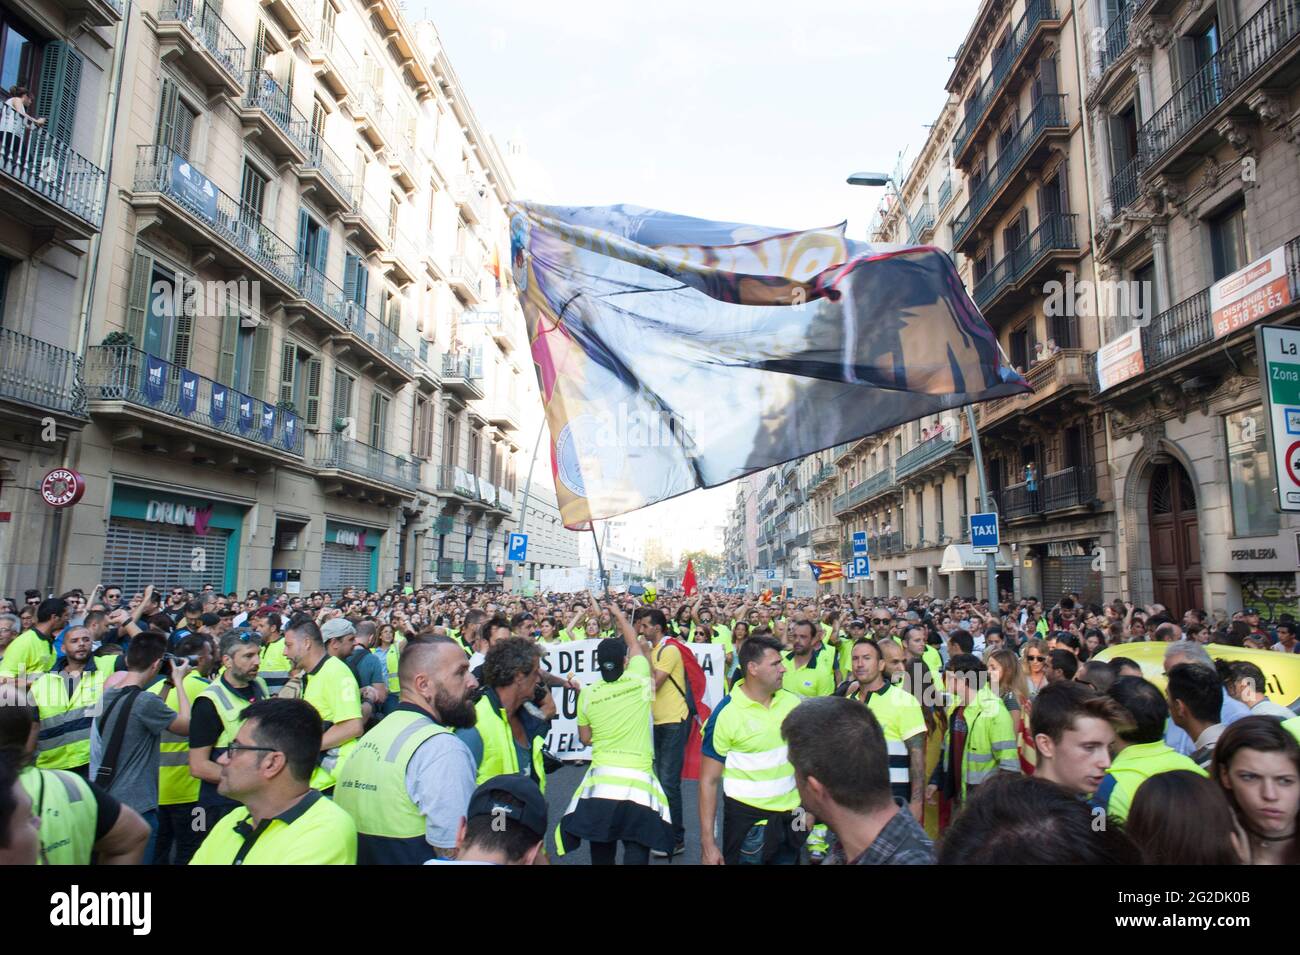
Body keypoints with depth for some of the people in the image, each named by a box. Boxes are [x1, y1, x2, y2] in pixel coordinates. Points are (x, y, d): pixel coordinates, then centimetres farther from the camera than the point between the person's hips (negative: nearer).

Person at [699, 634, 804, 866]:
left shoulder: (792, 701, -5)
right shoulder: (726, 714, -17)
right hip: (746, 816, -4)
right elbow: (709, 781, -12)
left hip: (790, 813, 4)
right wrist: (707, 841, -14)